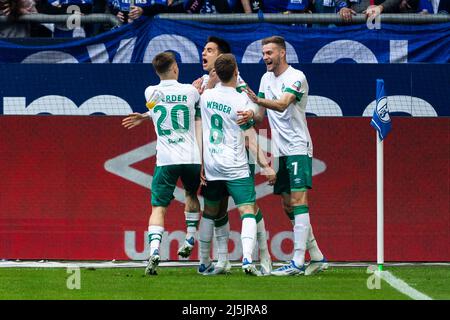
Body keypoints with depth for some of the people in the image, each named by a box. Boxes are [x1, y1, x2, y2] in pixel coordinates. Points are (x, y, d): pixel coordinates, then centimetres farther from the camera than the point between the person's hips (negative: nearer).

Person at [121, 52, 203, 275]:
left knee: (159, 207, -2)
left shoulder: (151, 92, 3)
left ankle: (154, 250, -21)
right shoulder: (190, 91, 3)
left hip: (165, 160, -1)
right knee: (191, 194, 29)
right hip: (192, 157, 1)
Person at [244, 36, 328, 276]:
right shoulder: (267, 78, 14)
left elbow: (282, 104, -28)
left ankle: (298, 262, -19)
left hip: (298, 148, -8)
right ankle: (317, 257, 15)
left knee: (298, 201, -14)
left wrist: (258, 100, -43)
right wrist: (250, 114, -4)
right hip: (279, 151, 8)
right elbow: (261, 114, 17)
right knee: (288, 206, 7)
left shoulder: (296, 77, -11)